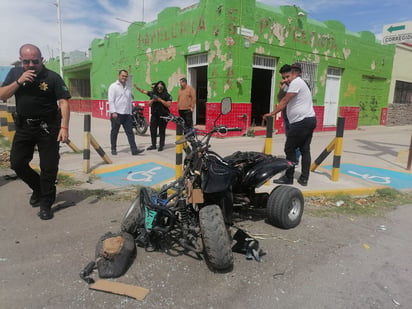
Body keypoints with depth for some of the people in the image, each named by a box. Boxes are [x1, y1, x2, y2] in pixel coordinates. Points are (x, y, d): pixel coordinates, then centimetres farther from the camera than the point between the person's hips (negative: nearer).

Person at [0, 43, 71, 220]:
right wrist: (19, 82, -16)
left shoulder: (52, 77, -9)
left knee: (48, 168, -1)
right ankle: (38, 188, 33)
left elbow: (64, 102, -13)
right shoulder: (15, 73, 6)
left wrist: (64, 127, -24)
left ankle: (46, 204, 13)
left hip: (47, 127, -4)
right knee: (16, 163, 8)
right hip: (23, 126, 5)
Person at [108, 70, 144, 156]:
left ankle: (134, 150, -3)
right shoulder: (113, 86, -1)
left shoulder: (128, 88, 18)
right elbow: (111, 100, -8)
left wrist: (130, 112, 16)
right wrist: (113, 112, -17)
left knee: (130, 132, -1)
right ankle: (113, 149, 17)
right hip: (117, 114, -5)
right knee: (114, 132, 6)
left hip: (127, 114, 5)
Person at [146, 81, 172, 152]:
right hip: (154, 115, 5)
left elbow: (168, 104, -12)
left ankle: (161, 145, 7)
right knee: (152, 130, 3)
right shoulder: (154, 95, 15)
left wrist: (160, 100, -16)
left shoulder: (167, 95, 0)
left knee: (162, 131, -1)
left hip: (163, 116, -5)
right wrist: (152, 100, -3)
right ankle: (153, 145, 14)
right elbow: (149, 104, 17)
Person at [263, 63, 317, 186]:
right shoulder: (301, 83, 25)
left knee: (290, 149, -4)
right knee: (305, 150, 8)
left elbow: (285, 101, -14)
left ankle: (288, 178, 3)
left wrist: (272, 113, -12)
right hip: (310, 120, 11)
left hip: (301, 121, -11)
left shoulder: (296, 82, -8)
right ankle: (304, 178, 11)